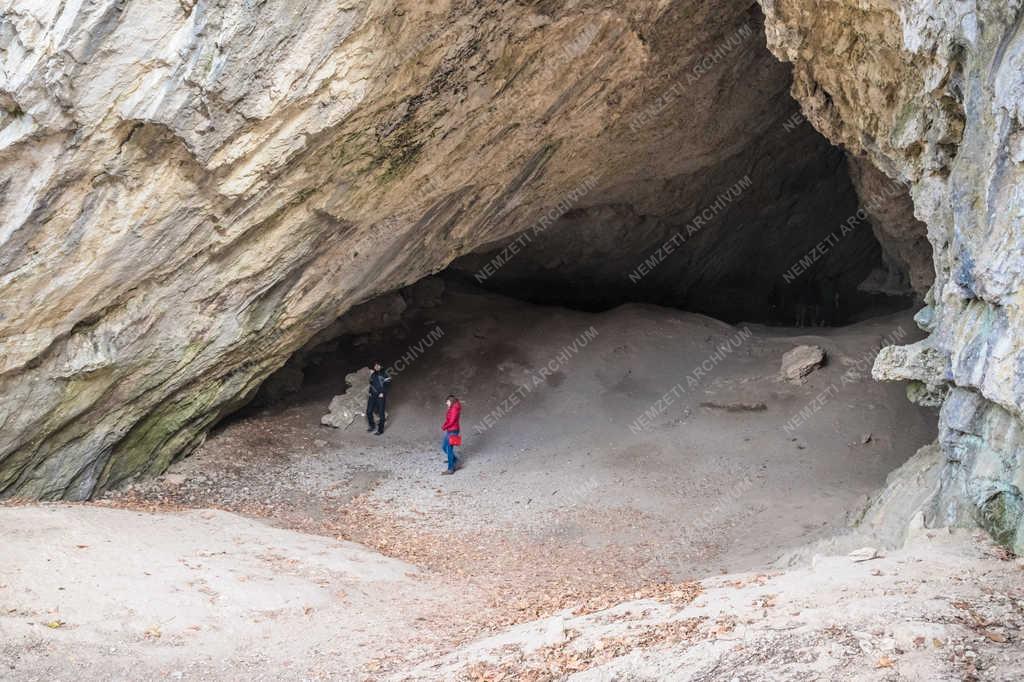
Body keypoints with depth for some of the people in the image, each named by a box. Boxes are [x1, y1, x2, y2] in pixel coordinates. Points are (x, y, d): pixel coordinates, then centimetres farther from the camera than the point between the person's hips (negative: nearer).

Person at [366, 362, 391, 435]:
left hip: (381, 396, -6)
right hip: (373, 396, 6)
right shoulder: (372, 375, 13)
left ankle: (380, 430, 6)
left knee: (381, 413, -2)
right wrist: (370, 392, 13)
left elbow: (388, 384, -9)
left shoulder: (384, 374, -6)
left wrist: (383, 393, -15)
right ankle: (372, 426, 26)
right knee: (369, 411, 6)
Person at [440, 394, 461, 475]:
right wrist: (444, 426, -2)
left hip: (452, 431, -10)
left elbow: (452, 421, -22)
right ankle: (455, 461, 30)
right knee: (444, 447, 19)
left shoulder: (455, 409, -19)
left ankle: (450, 469, 7)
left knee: (449, 449, -2)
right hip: (449, 431, 10)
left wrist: (444, 427, -9)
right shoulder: (451, 408, 10)